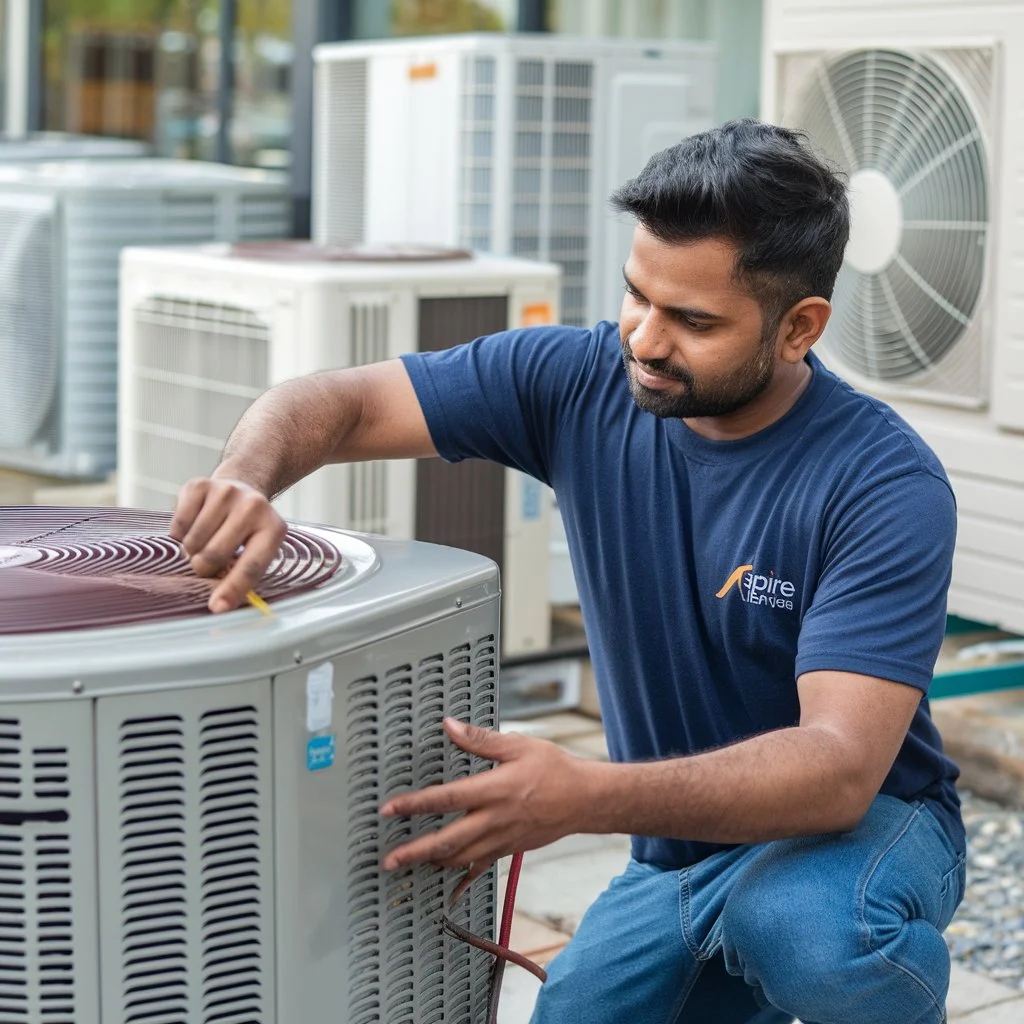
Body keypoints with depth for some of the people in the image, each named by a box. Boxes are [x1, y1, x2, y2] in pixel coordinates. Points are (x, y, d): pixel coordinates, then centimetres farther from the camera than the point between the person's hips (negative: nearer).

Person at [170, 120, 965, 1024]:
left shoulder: (886, 487, -25)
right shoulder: (581, 383, -11)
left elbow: (840, 765, -34)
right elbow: (333, 405, -11)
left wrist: (583, 797, -49)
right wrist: (246, 478, -36)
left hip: (863, 820, -5)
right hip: (680, 846, 5)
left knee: (804, 929, -37)